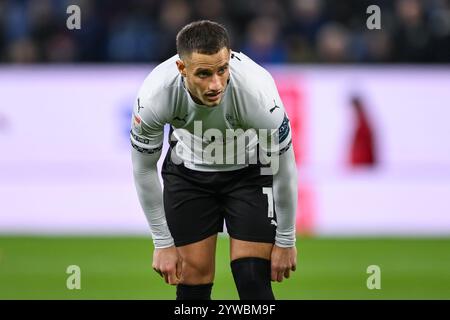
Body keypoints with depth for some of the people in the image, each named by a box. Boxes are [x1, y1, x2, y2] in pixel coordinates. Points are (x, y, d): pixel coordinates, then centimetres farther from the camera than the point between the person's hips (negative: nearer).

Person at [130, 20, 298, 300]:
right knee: (191, 284, -3)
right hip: (188, 169, 1)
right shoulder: (155, 95, -33)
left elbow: (284, 169, -19)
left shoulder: (258, 93, -36)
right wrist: (163, 243, -9)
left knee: (253, 282, -11)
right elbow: (144, 169, -14)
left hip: (249, 170, -1)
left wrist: (286, 241, -9)